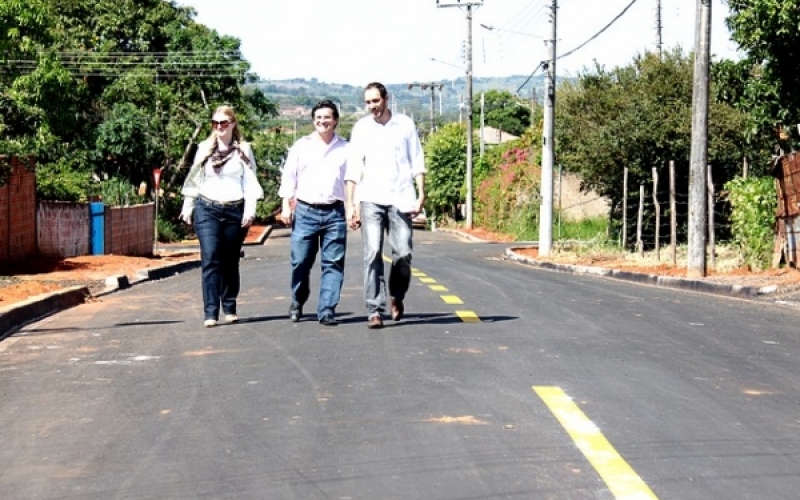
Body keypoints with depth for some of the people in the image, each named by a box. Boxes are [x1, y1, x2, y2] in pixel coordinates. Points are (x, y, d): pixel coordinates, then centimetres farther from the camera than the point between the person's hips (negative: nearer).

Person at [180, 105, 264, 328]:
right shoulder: (204, 148, 10)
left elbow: (250, 182, 2)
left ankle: (230, 309, 21)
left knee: (230, 261, 7)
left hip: (235, 211, 0)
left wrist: (250, 210, -7)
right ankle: (210, 313, -15)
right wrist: (188, 207, 13)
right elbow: (194, 179, 15)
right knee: (210, 259, -11)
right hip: (207, 209, 0)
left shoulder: (243, 150, 5)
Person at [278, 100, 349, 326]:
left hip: (334, 213, 0)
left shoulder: (345, 149, 9)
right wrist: (286, 206, 2)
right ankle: (297, 303, 22)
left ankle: (326, 311, -1)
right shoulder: (301, 146, 9)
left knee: (333, 263, -4)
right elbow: (289, 177, 9)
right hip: (305, 212, 0)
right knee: (301, 262, 0)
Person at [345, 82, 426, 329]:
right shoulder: (361, 128, 8)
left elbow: (417, 162, 10)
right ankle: (375, 310, -9)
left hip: (400, 199, 0)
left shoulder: (405, 124, 9)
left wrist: (421, 195, 0)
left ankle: (397, 297, 24)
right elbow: (353, 169, 8)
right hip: (371, 199, 0)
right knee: (373, 253, -11)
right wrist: (350, 204, 2)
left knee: (403, 253, -3)